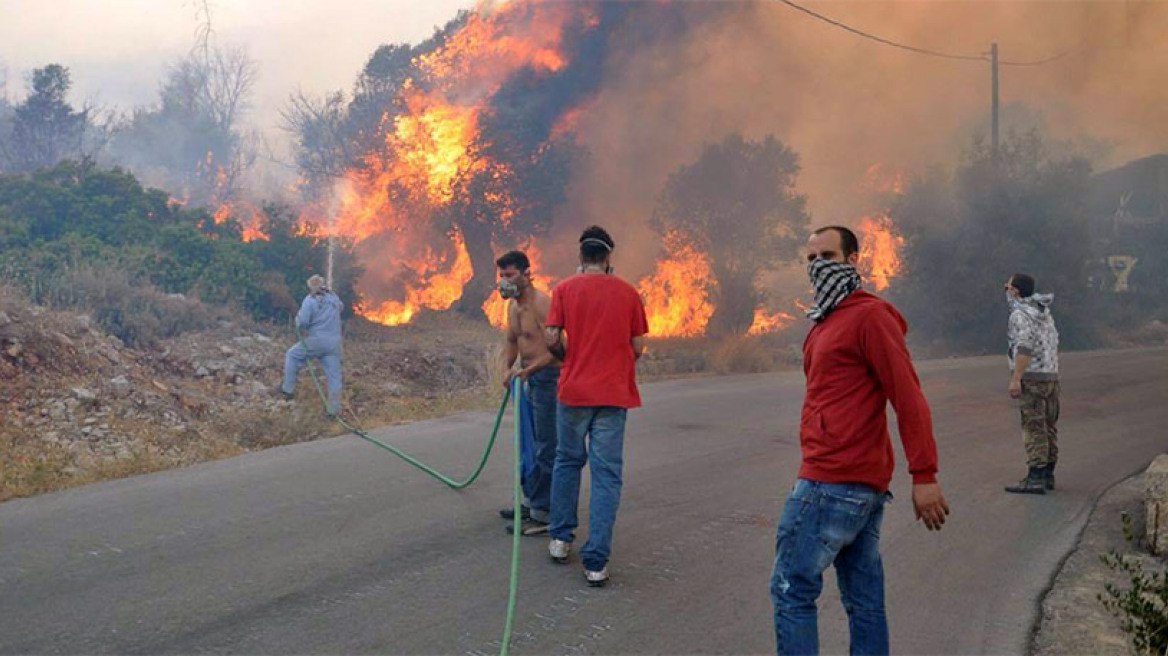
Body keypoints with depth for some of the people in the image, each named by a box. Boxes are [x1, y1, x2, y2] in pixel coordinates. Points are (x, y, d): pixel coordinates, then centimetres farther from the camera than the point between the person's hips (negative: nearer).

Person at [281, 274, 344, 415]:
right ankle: (333, 407, 8)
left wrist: (302, 330, 1)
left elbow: (302, 321, -20)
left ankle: (288, 389, 23)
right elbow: (340, 307, 29)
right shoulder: (333, 297, 7)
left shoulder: (310, 300, -11)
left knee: (292, 356, 19)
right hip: (333, 343, 4)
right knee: (333, 375, 7)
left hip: (315, 341, -4)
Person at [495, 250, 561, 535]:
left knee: (546, 449, -6)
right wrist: (506, 369, 0)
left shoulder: (542, 303, -18)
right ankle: (531, 501, 32)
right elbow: (511, 342, 18)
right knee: (530, 445, 19)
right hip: (530, 380, 10)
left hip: (548, 378, -10)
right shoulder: (513, 306, 11)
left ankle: (543, 514, -1)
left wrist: (529, 369, -28)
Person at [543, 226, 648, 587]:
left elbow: (552, 338, -7)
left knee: (567, 462, 20)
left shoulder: (565, 289, -2)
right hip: (614, 394, 0)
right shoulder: (628, 292, 0)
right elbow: (637, 346, 2)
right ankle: (596, 561, -1)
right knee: (606, 474, 2)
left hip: (573, 390, 0)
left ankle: (560, 538, 28)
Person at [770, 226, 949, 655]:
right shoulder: (827, 322, 20)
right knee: (865, 601, 12)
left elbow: (908, 397, -15)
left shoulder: (869, 316, -10)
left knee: (792, 589, -5)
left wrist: (924, 476, -19)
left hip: (833, 483, -10)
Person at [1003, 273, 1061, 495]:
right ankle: (1048, 475, 17)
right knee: (1049, 427, 11)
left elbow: (1024, 348, -20)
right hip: (1051, 376, 9)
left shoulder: (1020, 314, -11)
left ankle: (1035, 478, -11)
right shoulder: (1044, 312, 17)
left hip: (1031, 377, -9)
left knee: (1033, 427, -9)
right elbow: (1054, 345, 19)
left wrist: (1015, 379, -21)